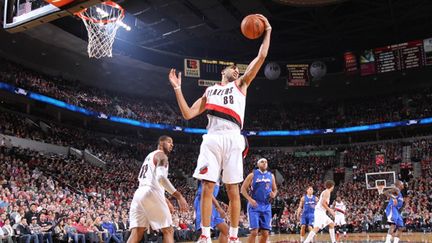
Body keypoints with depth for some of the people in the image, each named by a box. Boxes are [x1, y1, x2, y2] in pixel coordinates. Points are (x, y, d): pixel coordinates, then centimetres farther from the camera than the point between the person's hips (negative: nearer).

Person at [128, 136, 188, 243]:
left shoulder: (149, 156, 30)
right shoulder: (161, 155, 1)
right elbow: (161, 177, -18)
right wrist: (179, 196, -21)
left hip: (139, 193, 8)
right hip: (152, 193, -8)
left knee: (136, 234, 2)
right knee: (168, 231, 1)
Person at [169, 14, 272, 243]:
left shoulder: (240, 84, 21)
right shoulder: (209, 91, 27)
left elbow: (261, 56, 13)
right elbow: (188, 114, 18)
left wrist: (267, 31, 12)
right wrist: (177, 89, 17)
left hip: (231, 138, -2)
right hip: (211, 138, 2)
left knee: (232, 189, -1)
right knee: (207, 187, -3)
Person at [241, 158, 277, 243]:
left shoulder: (271, 176, 11)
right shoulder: (252, 175, -1)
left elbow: (275, 189, 20)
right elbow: (243, 189, -2)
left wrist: (274, 194, -4)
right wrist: (250, 199, -16)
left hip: (266, 206, 5)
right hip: (254, 205, -4)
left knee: (265, 233, 3)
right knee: (254, 232, -13)